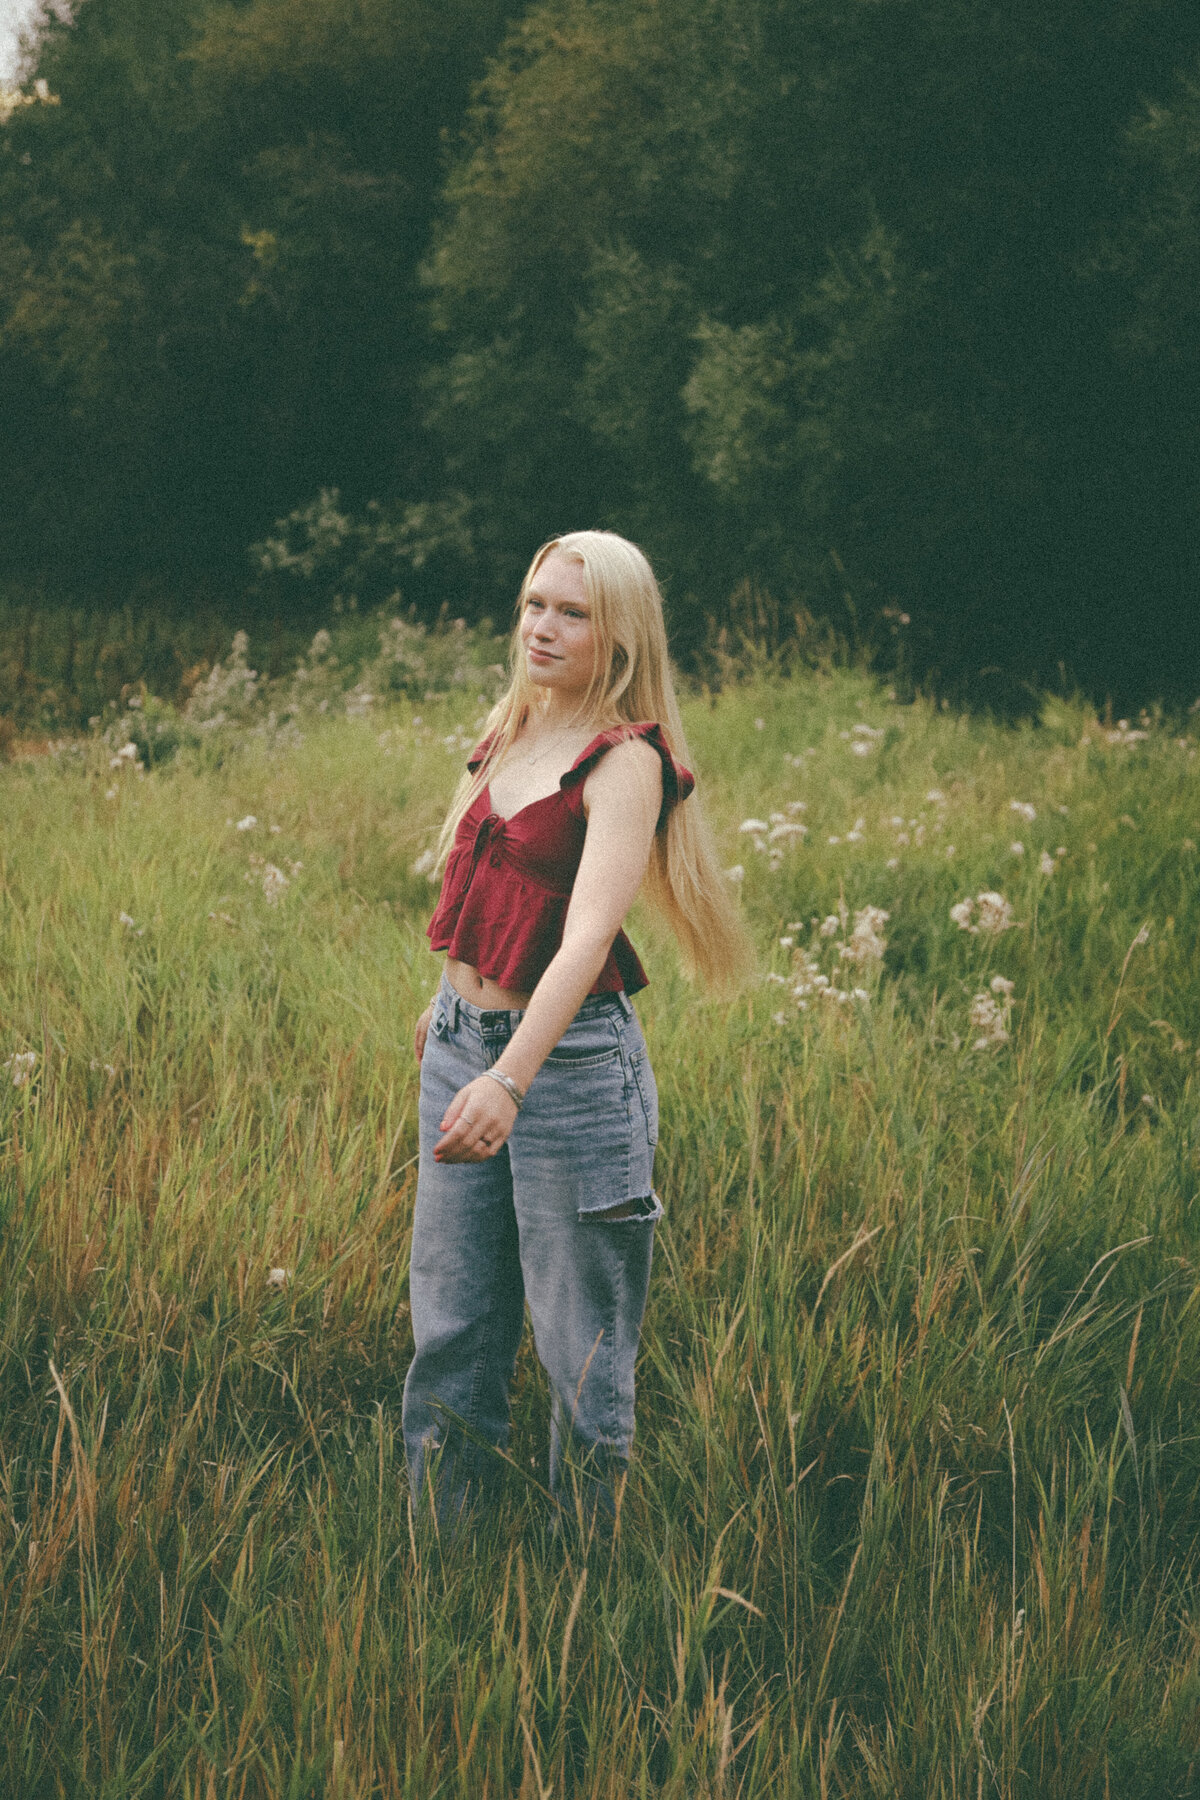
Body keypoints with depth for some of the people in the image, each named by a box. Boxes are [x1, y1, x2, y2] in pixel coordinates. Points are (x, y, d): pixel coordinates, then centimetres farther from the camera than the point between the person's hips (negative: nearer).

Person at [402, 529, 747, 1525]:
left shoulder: (624, 762, -14)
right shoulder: (511, 735, 8)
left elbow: (588, 934, -27)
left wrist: (510, 1079, -37)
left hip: (570, 1055, -7)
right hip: (463, 1043, 7)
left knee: (580, 1336, 4)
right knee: (448, 1319, 11)